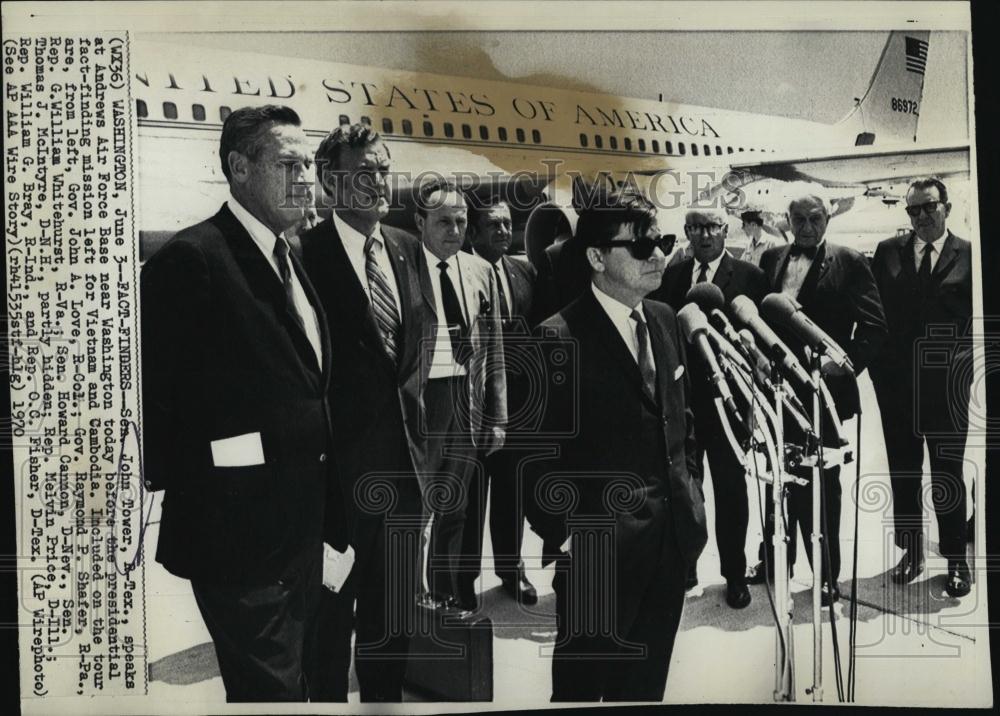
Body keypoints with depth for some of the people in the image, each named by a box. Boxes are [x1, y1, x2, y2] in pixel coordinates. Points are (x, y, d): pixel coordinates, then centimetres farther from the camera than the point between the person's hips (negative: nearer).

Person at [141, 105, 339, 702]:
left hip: (301, 520, 9)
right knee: (269, 687, 4)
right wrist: (186, 489, -11)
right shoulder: (192, 258, -15)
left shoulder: (290, 261, 12)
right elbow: (156, 393, -16)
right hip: (241, 527, -8)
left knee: (296, 676, 23)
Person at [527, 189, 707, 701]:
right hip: (598, 544, -6)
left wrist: (690, 491, 11)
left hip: (672, 535, 7)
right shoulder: (558, 338, -16)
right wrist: (561, 534, -15)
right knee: (582, 678, 12)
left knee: (647, 679, 21)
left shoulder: (664, 319, 7)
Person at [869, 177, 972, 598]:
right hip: (896, 383, 2)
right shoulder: (888, 252, 6)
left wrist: (965, 362, -12)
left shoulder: (969, 254, 1)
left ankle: (956, 560, 19)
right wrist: (878, 366, -3)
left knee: (948, 474, 6)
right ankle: (911, 553, 25)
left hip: (947, 385, -2)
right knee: (903, 473, 11)